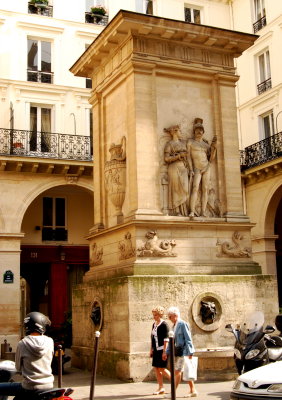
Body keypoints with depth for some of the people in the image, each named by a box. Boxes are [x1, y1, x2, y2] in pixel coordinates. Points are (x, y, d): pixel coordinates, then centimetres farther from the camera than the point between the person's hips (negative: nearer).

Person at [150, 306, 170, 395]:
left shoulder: (164, 325, -11)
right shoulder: (154, 324, 12)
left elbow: (166, 339, -14)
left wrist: (164, 351, -18)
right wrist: (151, 350, 16)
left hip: (162, 349, -8)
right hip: (156, 350, 8)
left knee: (162, 368, -6)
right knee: (156, 368, 6)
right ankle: (161, 388, 14)